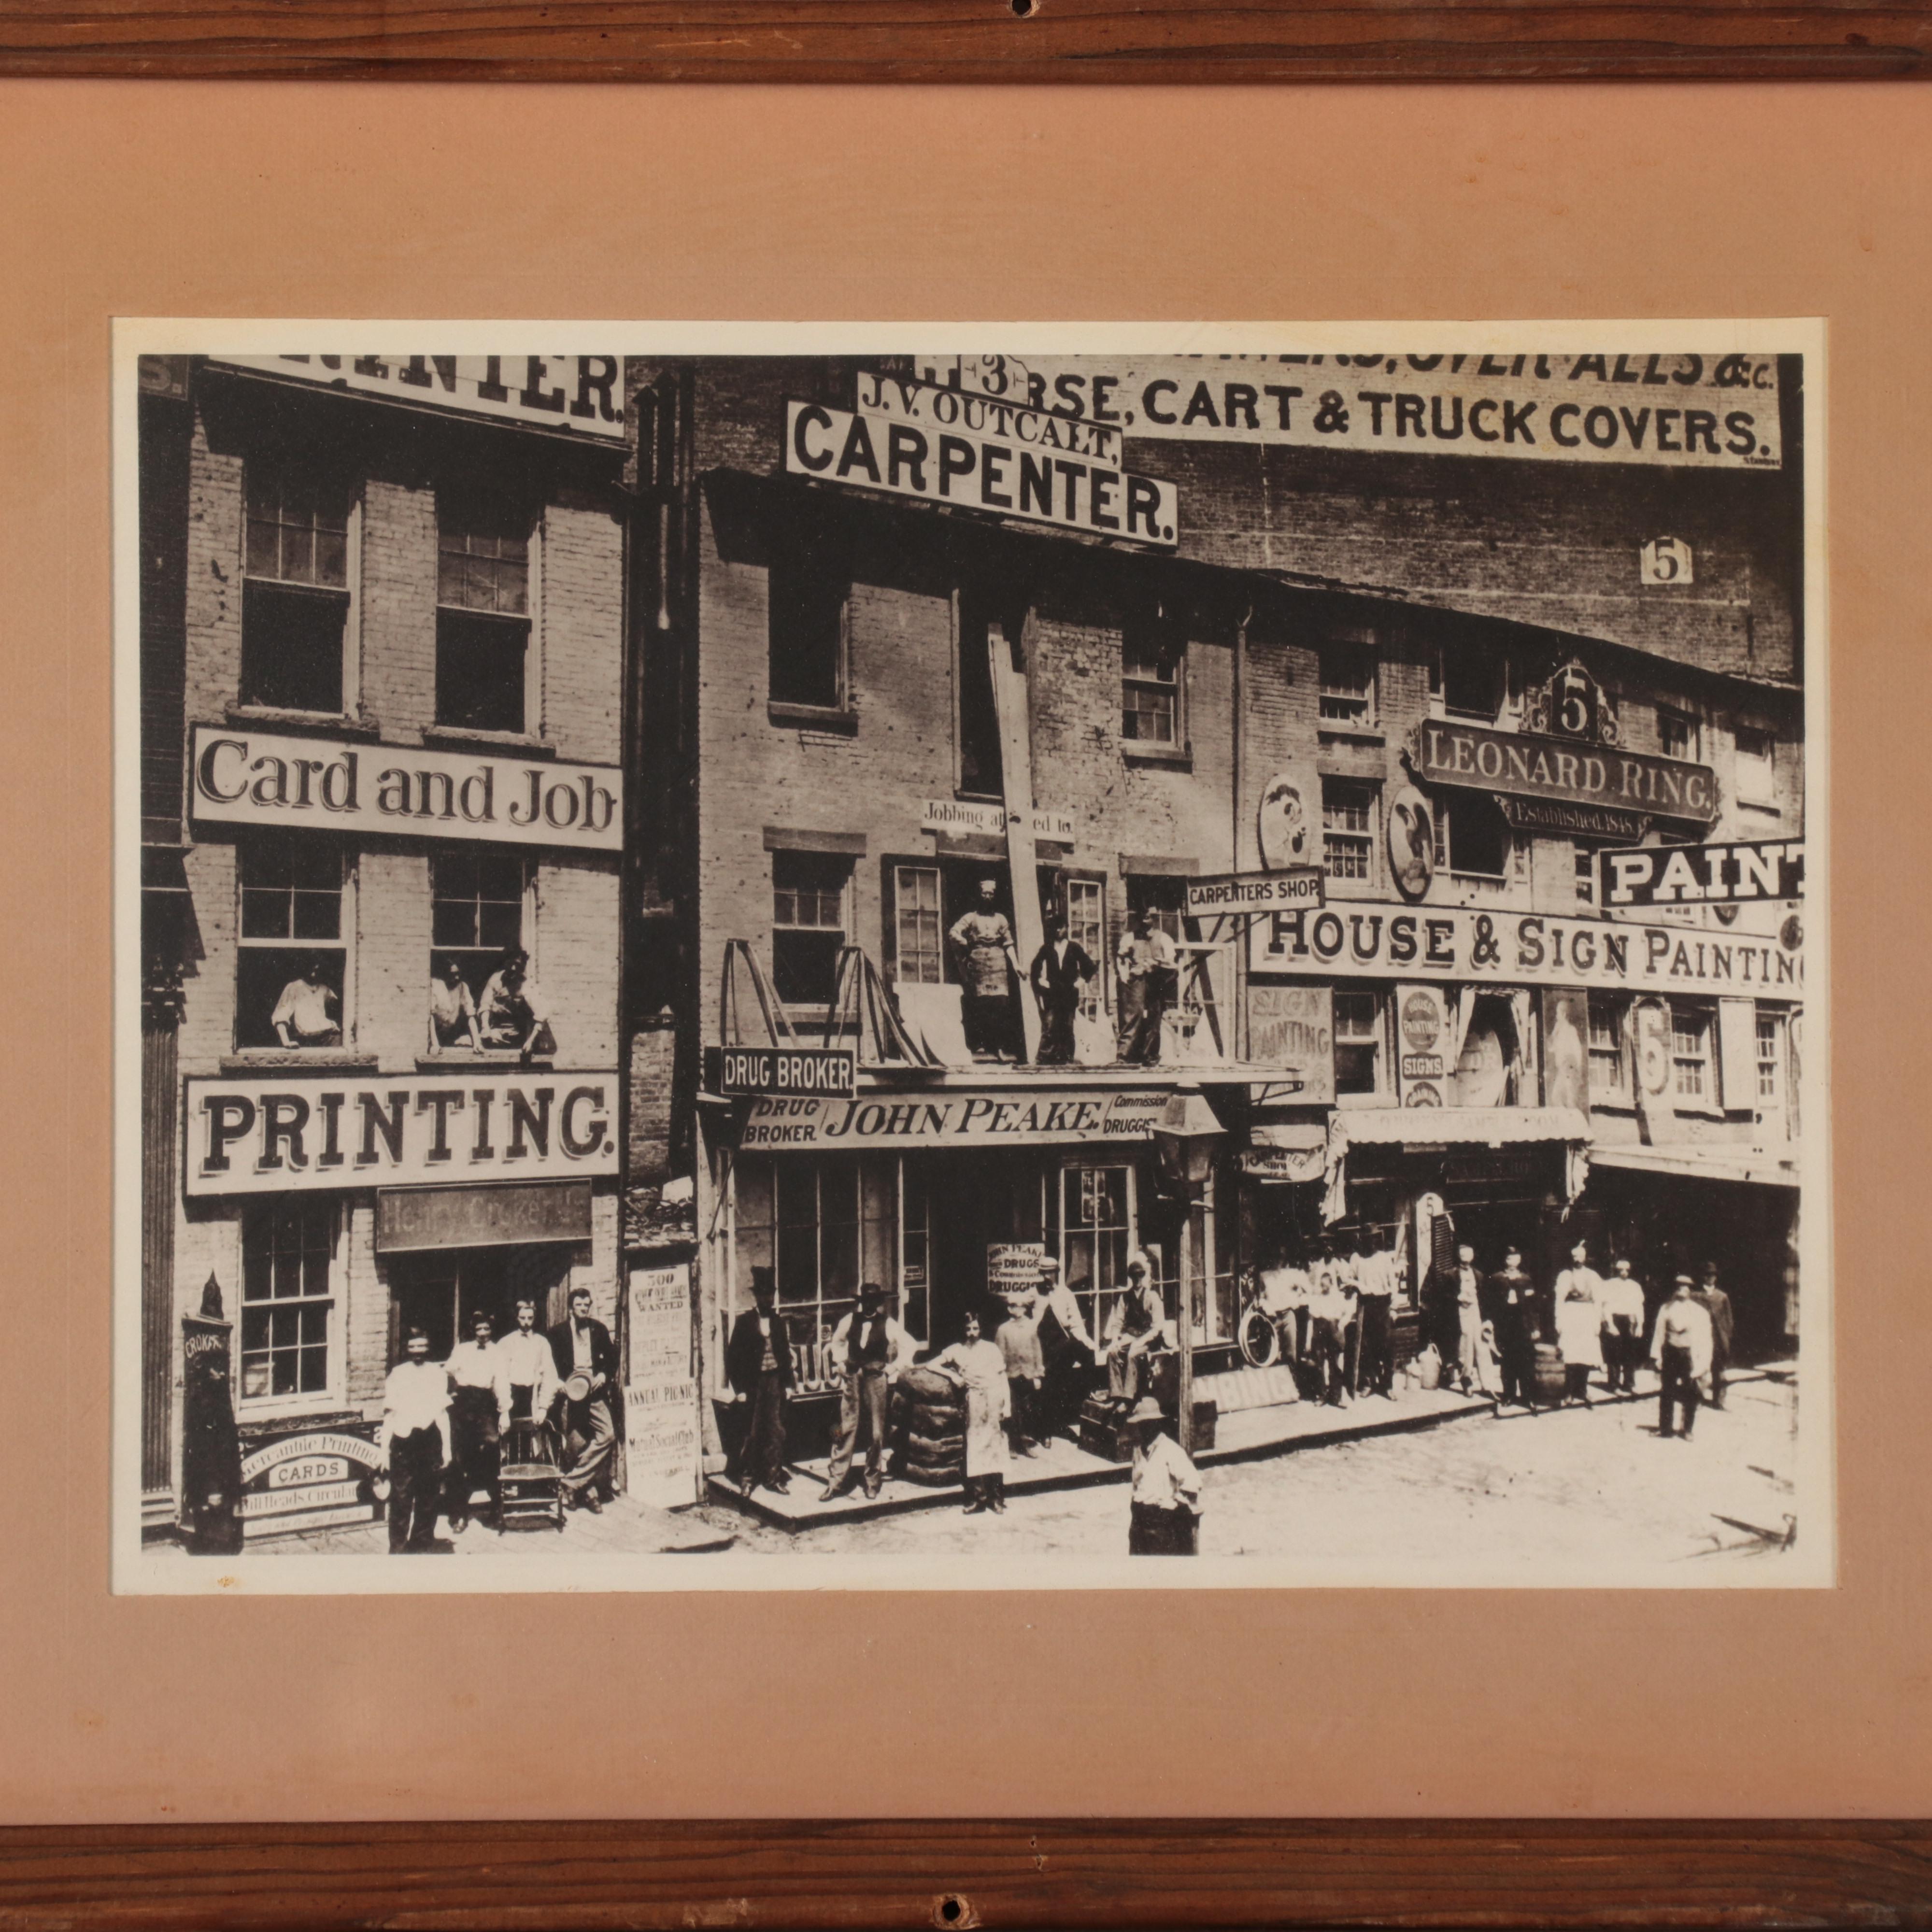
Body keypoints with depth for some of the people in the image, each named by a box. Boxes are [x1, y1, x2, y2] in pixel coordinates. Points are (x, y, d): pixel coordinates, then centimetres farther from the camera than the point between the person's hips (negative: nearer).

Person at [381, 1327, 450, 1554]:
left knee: (429, 1497, 6)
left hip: (430, 1440, 2)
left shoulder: (438, 1373, 10)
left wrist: (446, 1446, 10)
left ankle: (422, 1545, 18)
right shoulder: (397, 1374, 4)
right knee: (401, 1497, -3)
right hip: (404, 1439, -2)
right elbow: (390, 1414, 5)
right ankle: (398, 1547, 6)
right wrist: (383, 1447, -1)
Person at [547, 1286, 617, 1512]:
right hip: (570, 1392, -2)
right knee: (578, 1444, -4)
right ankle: (590, 1492, 7)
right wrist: (562, 1384, -9)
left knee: (608, 1434, -17)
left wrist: (604, 1375, -2)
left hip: (595, 1390, 2)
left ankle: (572, 1482, -10)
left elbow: (612, 1357, 16)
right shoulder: (558, 1332, 9)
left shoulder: (599, 1330, 16)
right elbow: (552, 1365, 7)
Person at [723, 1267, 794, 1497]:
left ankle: (773, 1476, 14)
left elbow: (786, 1353, 11)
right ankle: (746, 1477, 14)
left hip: (775, 1382, 3)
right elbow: (733, 1356, -4)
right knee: (751, 1432, 2)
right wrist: (739, 1388, -8)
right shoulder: (744, 1322, -3)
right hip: (753, 1385, -3)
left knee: (776, 1432, 5)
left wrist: (787, 1382, 4)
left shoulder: (779, 1322, 9)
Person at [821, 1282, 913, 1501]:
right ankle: (836, 1481, 4)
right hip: (852, 1378, 1)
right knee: (846, 1429, -2)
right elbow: (837, 1340, 21)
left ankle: (873, 1481, 18)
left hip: (876, 1378, -1)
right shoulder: (850, 1320, 4)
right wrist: (840, 1363, 9)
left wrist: (893, 1367, -2)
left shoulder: (887, 1324, -2)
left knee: (876, 1433, 4)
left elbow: (908, 1345, 3)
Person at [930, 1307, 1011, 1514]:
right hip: (974, 1400, 1)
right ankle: (977, 1495, -5)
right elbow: (931, 1365, 12)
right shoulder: (957, 1350, 13)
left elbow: (1003, 1377, 9)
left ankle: (997, 1496, -2)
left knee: (995, 1445, -5)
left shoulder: (991, 1348, 12)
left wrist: (1007, 1405, 1)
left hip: (994, 1398, -1)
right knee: (975, 1445, -6)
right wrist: (952, 1375, -1)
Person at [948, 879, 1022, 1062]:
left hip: (998, 963, 2)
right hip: (978, 963, -2)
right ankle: (979, 1046, -3)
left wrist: (1016, 964, 6)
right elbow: (954, 933, -3)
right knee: (980, 1005, -5)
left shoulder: (1001, 918, 19)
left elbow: (1008, 944, 16)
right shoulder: (970, 918, 11)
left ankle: (1002, 1047, -9)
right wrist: (968, 946, -2)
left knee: (1002, 1003, -9)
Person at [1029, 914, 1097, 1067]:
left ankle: (1067, 1059, 4)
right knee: (1049, 1027, -10)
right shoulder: (1046, 949, 10)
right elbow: (1035, 969, 16)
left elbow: (1089, 967, 12)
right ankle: (1045, 1059, -10)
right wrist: (1042, 983, 9)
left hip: (1070, 995, 0)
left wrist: (1081, 982, 5)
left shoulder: (1075, 948, 9)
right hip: (1052, 995, 0)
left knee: (1068, 1028, 0)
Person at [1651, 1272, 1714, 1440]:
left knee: (1690, 1394, 3)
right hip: (1670, 1352, 1)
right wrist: (1657, 1357, 1)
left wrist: (1704, 1362, -5)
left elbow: (1705, 1338, 0)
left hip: (1690, 1354, -1)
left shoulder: (1700, 1312, -2)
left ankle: (1688, 1430, 17)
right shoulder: (1666, 1309, 2)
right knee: (1667, 1392, 7)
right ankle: (1664, 1428, 18)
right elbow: (1660, 1333, 5)